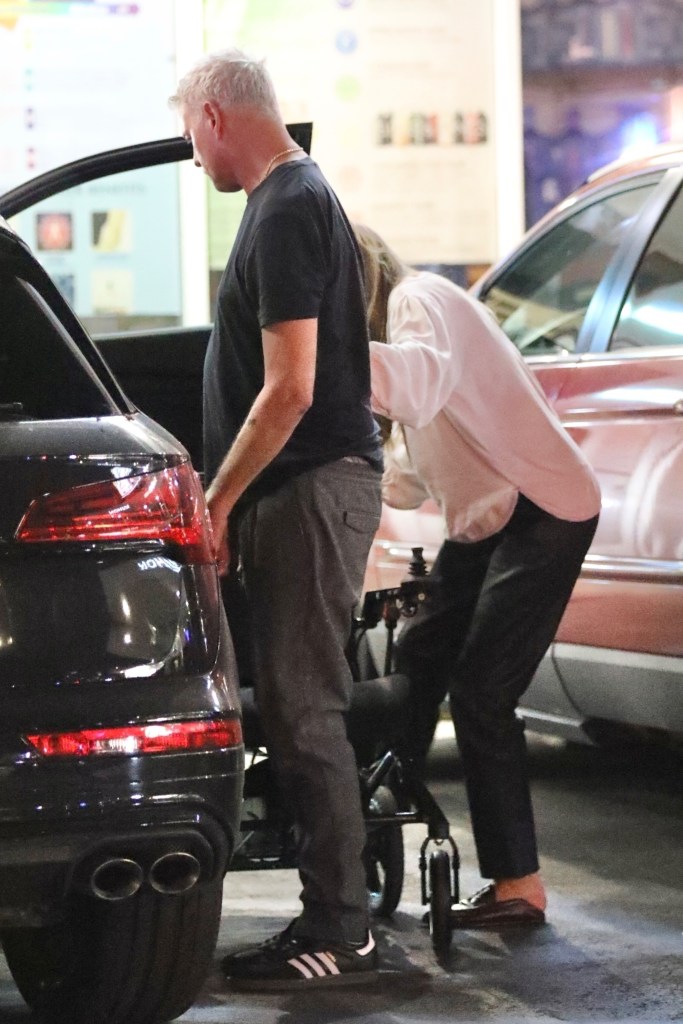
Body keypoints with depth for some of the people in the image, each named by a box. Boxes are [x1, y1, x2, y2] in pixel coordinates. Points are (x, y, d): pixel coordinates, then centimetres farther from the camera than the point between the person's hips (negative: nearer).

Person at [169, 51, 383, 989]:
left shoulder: (287, 215, -14)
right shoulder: (298, 199, 18)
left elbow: (289, 391, -20)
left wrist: (216, 502, -13)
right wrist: (228, 498, 24)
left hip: (314, 488, -10)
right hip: (301, 490, 10)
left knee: (304, 709, -8)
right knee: (298, 706, 12)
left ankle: (338, 933, -5)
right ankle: (337, 911, 17)